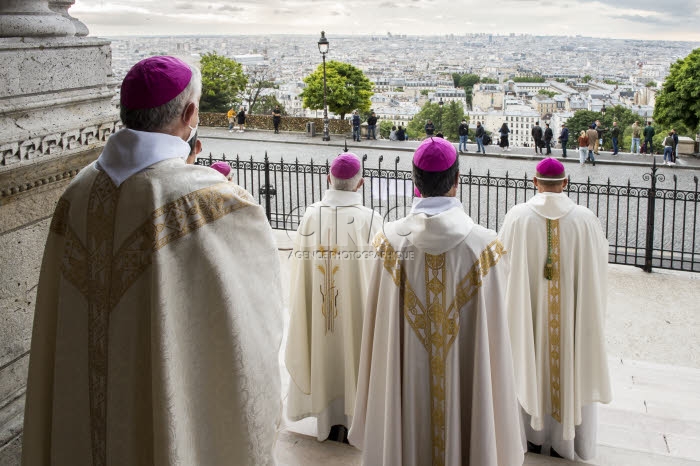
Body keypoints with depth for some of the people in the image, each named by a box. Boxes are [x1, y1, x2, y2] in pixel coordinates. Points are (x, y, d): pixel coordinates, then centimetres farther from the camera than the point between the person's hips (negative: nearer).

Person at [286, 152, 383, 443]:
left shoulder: (311, 215, -10)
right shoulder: (370, 219, -17)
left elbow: (299, 269, 0)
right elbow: (376, 272, -9)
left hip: (318, 310, 3)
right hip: (355, 307, -2)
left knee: (324, 354, 17)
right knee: (350, 353, 14)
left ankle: (327, 422, 31)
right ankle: (348, 423, 25)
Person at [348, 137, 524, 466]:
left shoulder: (392, 239, -11)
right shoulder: (483, 244, -14)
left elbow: (379, 323, -4)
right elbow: (493, 328, -8)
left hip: (406, 380, 1)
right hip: (465, 378, -1)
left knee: (410, 439, 17)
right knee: (464, 434, 16)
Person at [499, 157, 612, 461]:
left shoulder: (517, 217, -12)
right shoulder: (586, 219, -11)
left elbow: (504, 267, -6)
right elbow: (597, 273, -5)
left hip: (529, 310, 0)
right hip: (571, 312, 0)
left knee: (531, 367, 16)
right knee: (569, 367, 15)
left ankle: (534, 436, 29)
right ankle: (563, 441, 26)